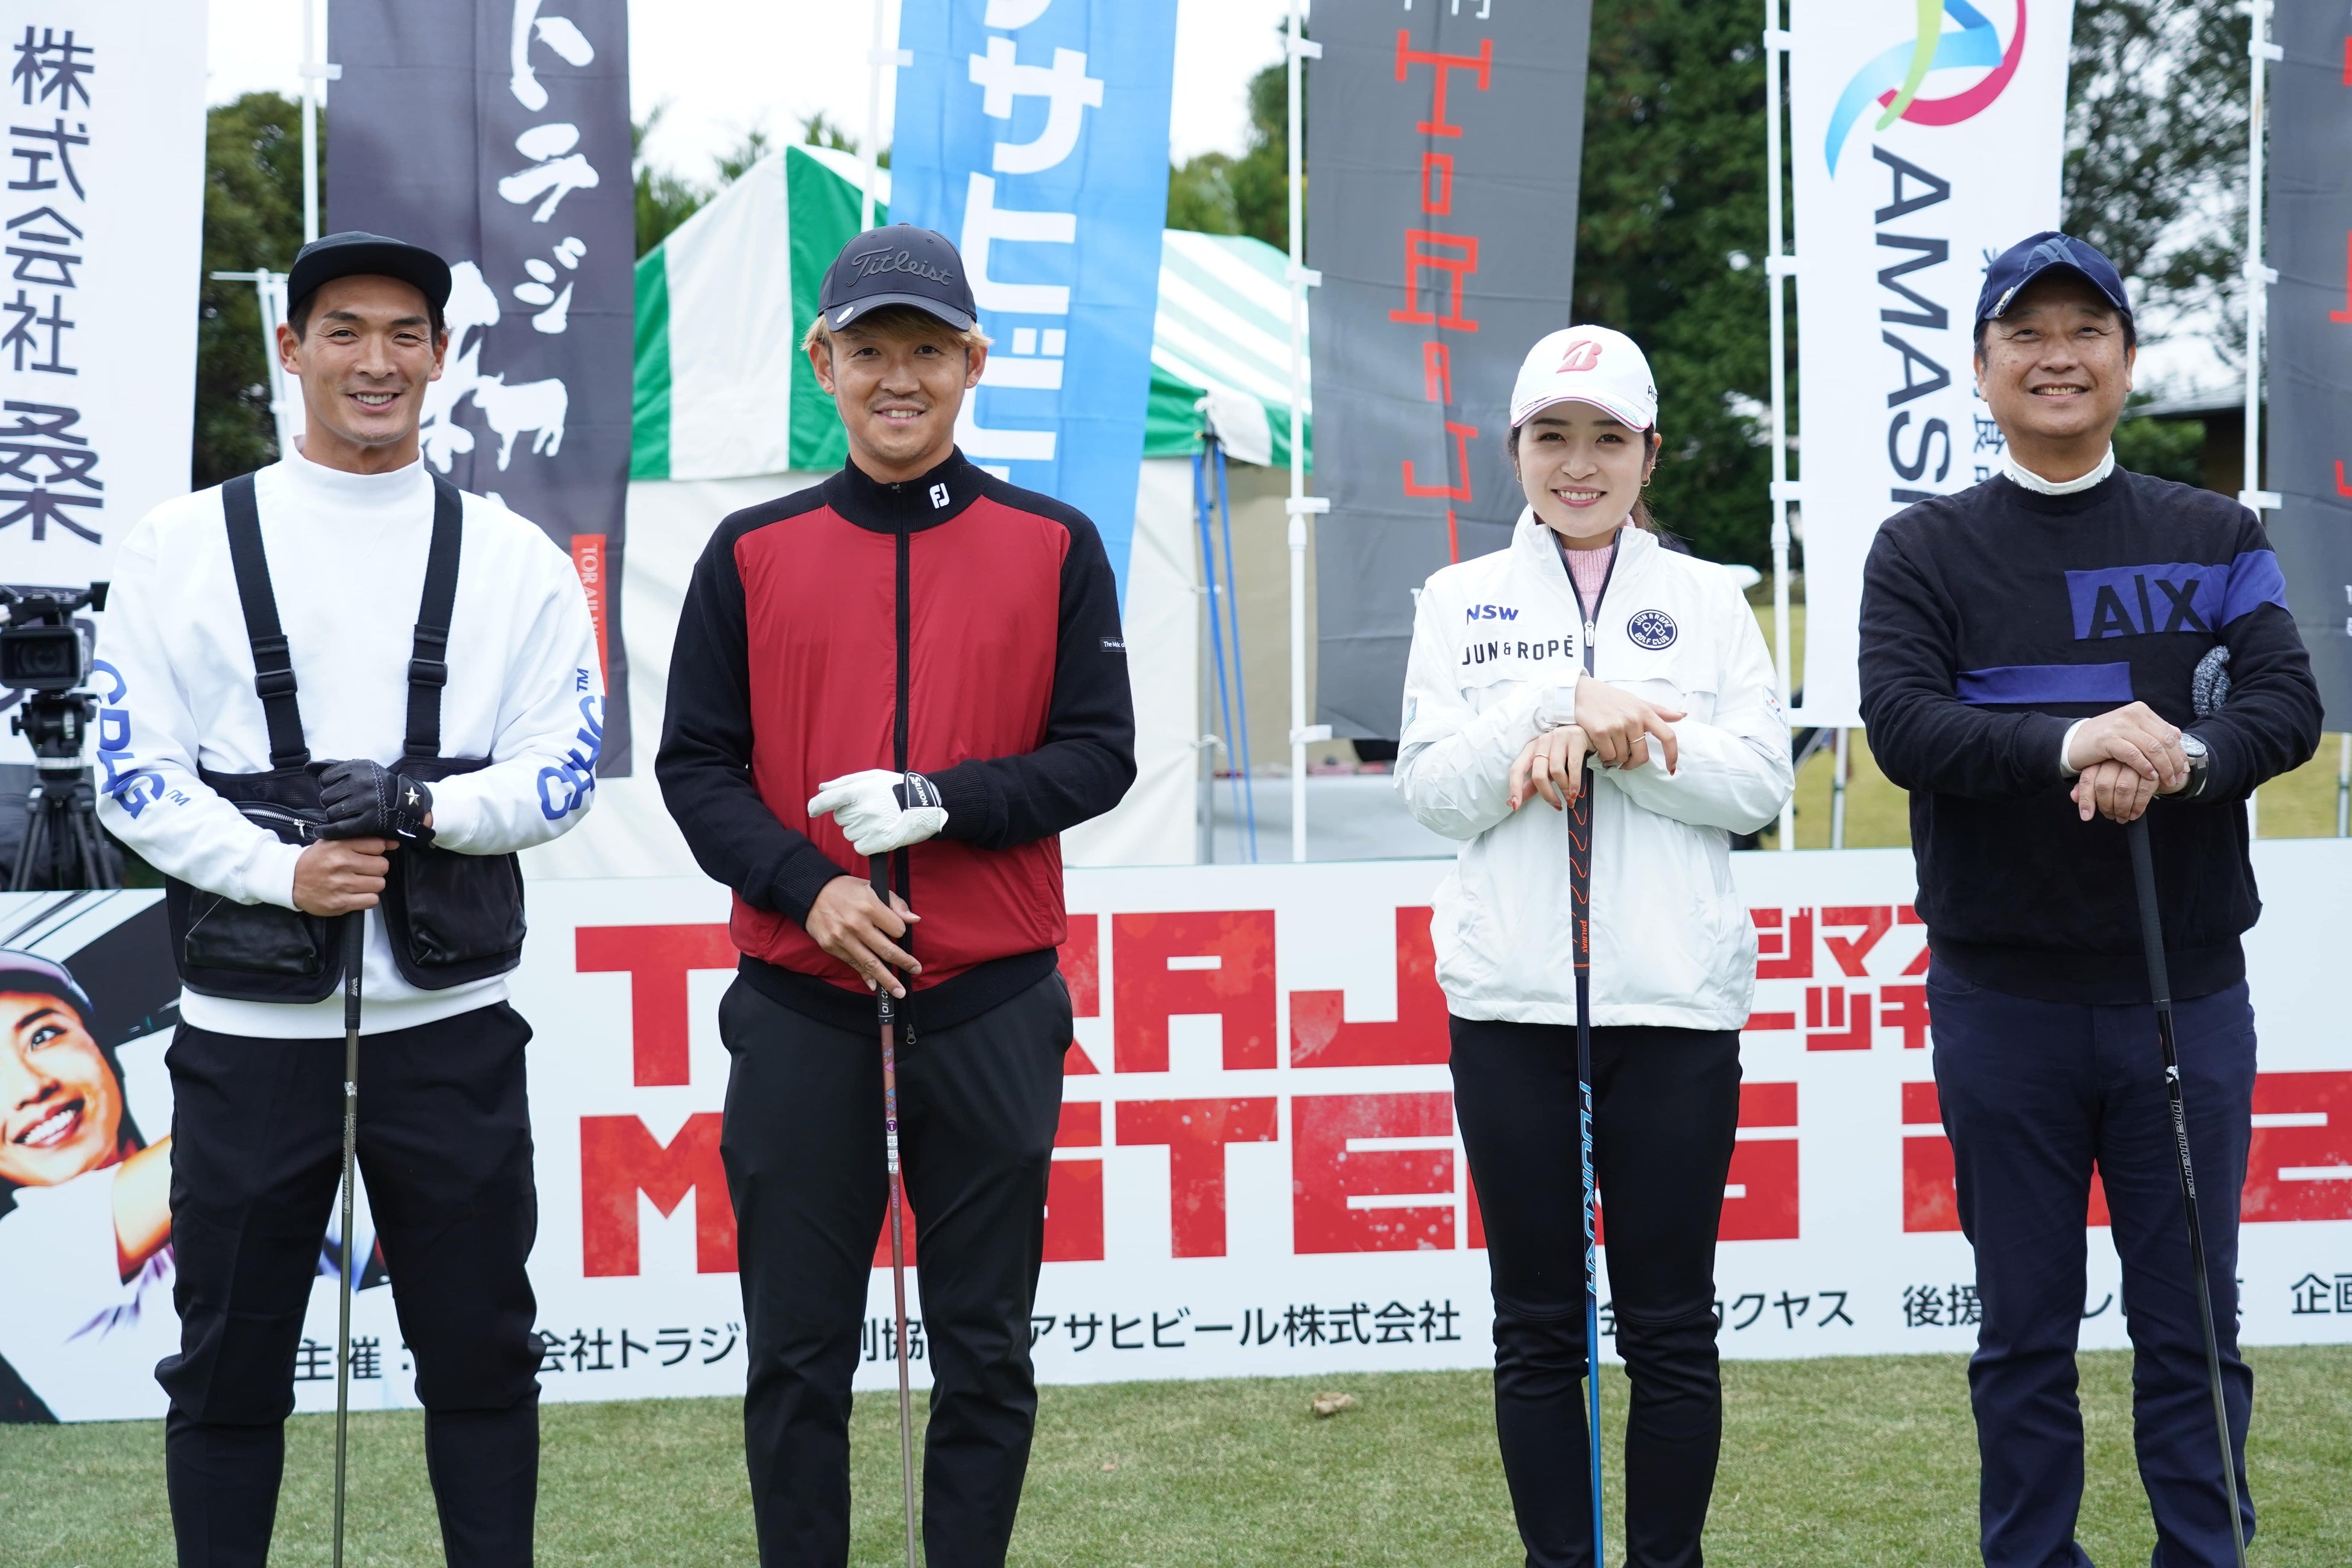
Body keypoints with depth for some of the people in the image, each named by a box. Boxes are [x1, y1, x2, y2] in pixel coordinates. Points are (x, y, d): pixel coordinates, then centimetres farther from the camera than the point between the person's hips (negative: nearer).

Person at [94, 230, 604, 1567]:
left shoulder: (513, 558, 7)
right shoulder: (186, 547, 4)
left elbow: (564, 769, 1)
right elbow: (135, 778, 0)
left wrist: (428, 807, -17)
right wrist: (282, 871, -15)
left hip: (451, 1018, 1)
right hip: (250, 1020, 0)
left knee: (480, 1350, 8)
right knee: (230, 1363, 8)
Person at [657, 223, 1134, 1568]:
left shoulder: (1054, 548, 5)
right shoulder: (752, 554, 6)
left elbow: (1101, 755, 1)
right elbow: (697, 765, 3)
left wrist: (943, 800, -15)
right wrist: (807, 888, -13)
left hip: (992, 1002, 0)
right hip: (801, 1003, 0)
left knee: (986, 1348, 8)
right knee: (798, 1351, 6)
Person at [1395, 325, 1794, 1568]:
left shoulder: (1707, 599, 9)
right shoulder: (1461, 602, 10)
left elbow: (1759, 784, -1)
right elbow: (1434, 791, -1)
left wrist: (1605, 742, -13)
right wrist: (1564, 704, -14)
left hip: (1676, 1000, 0)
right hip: (1512, 1002, 0)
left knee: (1670, 1326, 3)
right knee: (1538, 1326, 5)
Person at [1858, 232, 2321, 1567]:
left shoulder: (2216, 538, 8)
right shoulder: (1925, 550, 4)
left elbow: (2288, 704, -4)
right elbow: (1904, 724, -11)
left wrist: (2182, 761, -24)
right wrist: (2074, 744, -27)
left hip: (2186, 991, 1)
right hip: (2005, 997, -1)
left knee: (2192, 1321, 5)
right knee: (2026, 1334, 7)